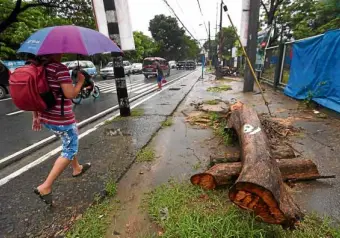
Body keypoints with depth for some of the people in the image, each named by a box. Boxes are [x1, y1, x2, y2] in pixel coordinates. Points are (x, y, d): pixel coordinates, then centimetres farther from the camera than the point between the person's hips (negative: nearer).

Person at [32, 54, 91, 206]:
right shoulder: (60, 68, -17)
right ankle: (45, 187, 6)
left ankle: (77, 168, 44)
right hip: (62, 119, -9)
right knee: (70, 150, 6)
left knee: (69, 144, 27)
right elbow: (70, 94, -22)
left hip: (46, 118, 9)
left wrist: (36, 116, 19)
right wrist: (80, 81, -5)